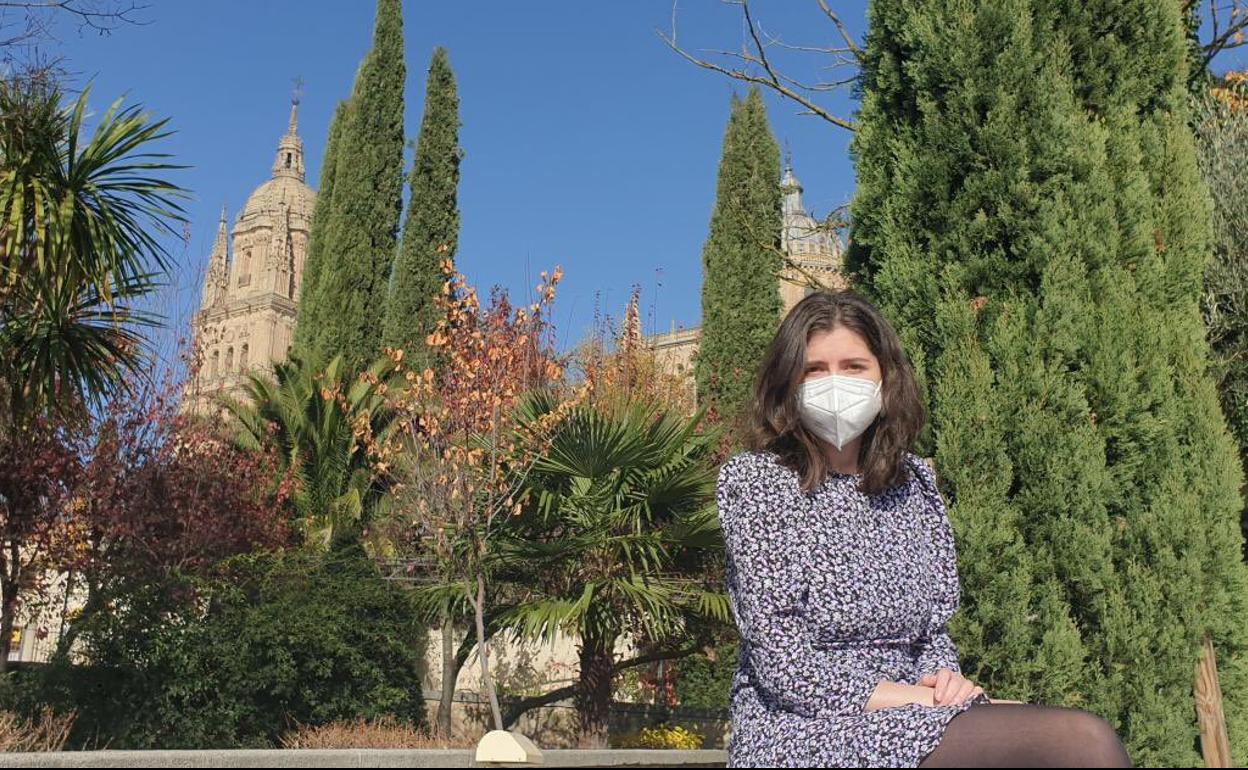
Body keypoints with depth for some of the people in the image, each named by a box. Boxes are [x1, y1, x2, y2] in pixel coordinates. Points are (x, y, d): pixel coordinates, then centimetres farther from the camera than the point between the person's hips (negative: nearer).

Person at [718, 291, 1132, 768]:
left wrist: (945, 679, -5)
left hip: (906, 717, 6)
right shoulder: (753, 480, -6)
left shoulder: (914, 481, 12)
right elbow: (783, 666, -12)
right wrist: (919, 698, -16)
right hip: (803, 731, -6)